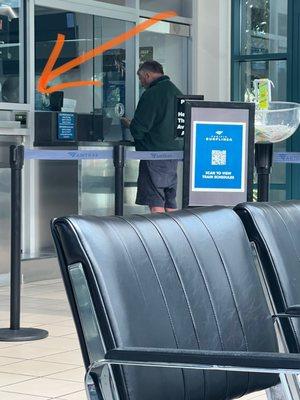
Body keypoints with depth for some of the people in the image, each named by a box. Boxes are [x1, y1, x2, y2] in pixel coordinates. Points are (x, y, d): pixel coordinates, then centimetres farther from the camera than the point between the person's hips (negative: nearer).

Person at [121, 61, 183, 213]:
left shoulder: (151, 94, -13)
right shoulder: (177, 92, 11)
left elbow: (138, 130, -16)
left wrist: (128, 124, 6)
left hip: (154, 154, -8)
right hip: (174, 151, 8)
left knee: (156, 204, -5)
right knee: (170, 204, 12)